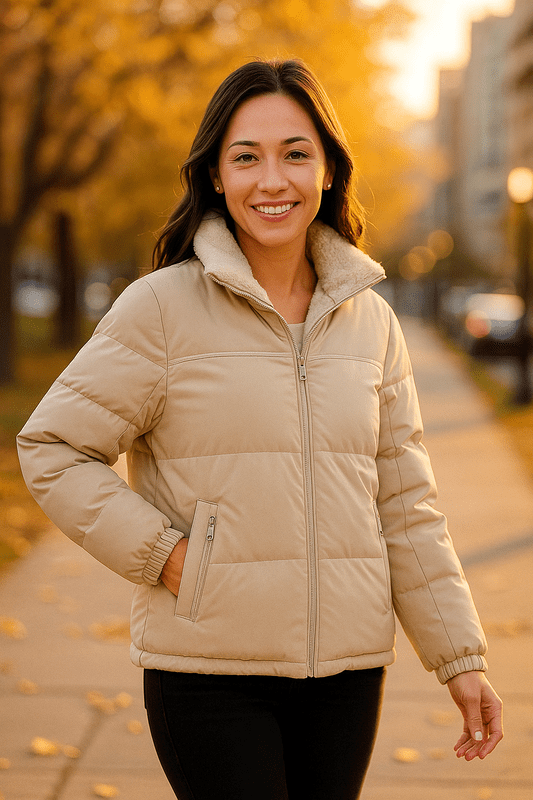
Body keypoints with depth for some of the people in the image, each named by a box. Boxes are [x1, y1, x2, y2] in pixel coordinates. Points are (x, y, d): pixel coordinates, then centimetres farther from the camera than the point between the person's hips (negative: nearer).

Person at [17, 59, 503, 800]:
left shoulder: (370, 320, 7)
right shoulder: (163, 307, -6)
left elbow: (405, 504, 10)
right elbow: (52, 449, -3)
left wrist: (460, 657, 7)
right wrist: (161, 553, -12)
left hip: (346, 668, 4)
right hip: (209, 669, -4)